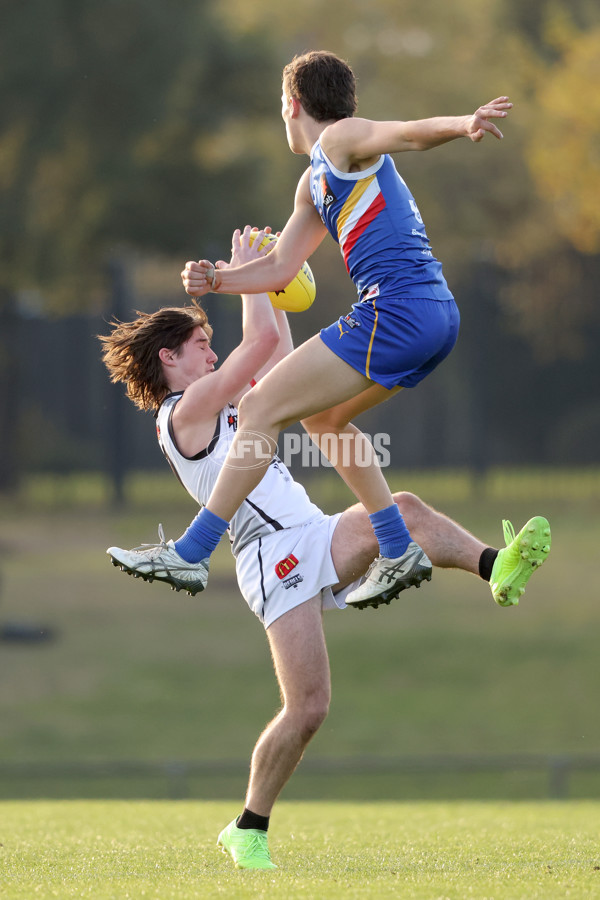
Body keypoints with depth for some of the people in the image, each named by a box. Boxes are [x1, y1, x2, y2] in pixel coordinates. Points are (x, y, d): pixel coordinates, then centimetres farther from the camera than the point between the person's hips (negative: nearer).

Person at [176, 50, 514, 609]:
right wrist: (215, 280, 13)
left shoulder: (341, 139, -1)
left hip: (395, 310, -10)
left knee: (260, 410, -5)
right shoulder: (313, 185, 27)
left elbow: (413, 134, -21)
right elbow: (279, 269, 29)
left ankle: (190, 553, -4)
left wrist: (464, 125, -41)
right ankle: (399, 552, 20)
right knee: (322, 416, 27)